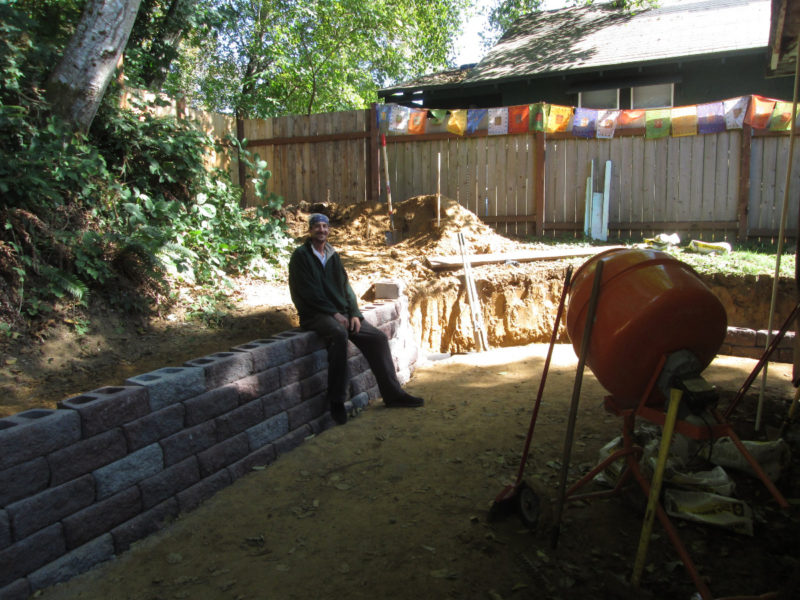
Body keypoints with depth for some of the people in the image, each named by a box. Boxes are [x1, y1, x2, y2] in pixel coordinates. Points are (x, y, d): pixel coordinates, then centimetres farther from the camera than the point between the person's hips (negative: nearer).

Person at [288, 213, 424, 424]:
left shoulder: (333, 256, 18)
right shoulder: (301, 255, -1)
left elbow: (346, 287, 14)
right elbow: (309, 292, -11)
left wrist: (354, 314, -1)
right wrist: (334, 313, -16)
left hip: (341, 313, 7)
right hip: (315, 315, -7)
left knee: (378, 337, -9)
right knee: (339, 333, -38)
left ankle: (392, 393, -1)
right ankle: (336, 402, -33)